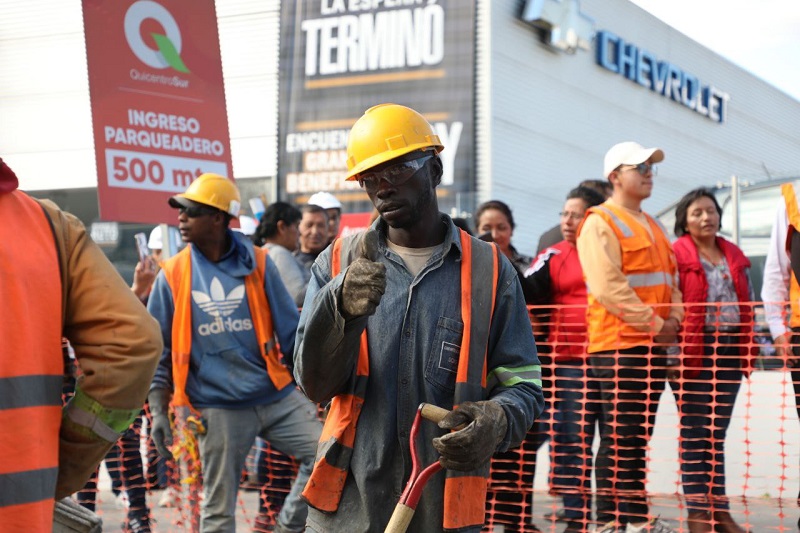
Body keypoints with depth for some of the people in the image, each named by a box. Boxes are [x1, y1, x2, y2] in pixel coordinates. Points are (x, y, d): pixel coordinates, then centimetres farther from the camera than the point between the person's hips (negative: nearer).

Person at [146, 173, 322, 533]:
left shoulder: (257, 264, -1)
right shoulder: (172, 276, 0)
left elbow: (290, 330, 2)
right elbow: (158, 350, 4)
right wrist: (158, 412, -1)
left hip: (276, 396, 1)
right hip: (217, 407, -1)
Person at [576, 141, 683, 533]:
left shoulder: (652, 226, 21)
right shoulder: (601, 222, -8)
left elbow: (668, 278, 22)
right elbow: (608, 286, -18)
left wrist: (674, 317, 2)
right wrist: (654, 323, -16)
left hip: (654, 344, 9)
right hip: (619, 342, -8)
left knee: (638, 435, 11)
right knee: (620, 434, -7)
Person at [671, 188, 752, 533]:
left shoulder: (735, 256, 15)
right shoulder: (676, 255, -4)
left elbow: (748, 305, 17)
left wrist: (747, 352, 10)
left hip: (729, 352, 5)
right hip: (695, 353, -5)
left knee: (717, 434, 10)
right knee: (695, 435, -1)